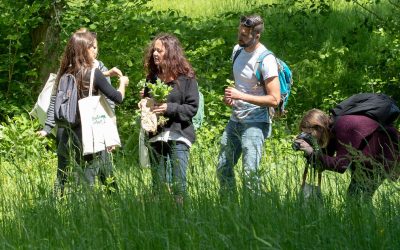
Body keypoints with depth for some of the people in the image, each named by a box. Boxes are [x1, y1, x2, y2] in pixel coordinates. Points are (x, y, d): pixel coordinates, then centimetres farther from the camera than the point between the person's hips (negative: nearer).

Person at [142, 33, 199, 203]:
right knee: (158, 184, 8)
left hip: (178, 136, -5)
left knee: (178, 183, -9)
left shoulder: (186, 77, -4)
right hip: (156, 136, 5)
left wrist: (169, 108, -19)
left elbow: (192, 108, -8)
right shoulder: (152, 77, 13)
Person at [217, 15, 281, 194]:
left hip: (255, 123, -8)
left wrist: (241, 96, -22)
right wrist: (229, 96, 4)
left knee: (250, 173, -14)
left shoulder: (266, 60, -17)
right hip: (235, 120, 8)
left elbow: (274, 99, -20)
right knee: (223, 169, 12)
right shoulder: (237, 50, 7)